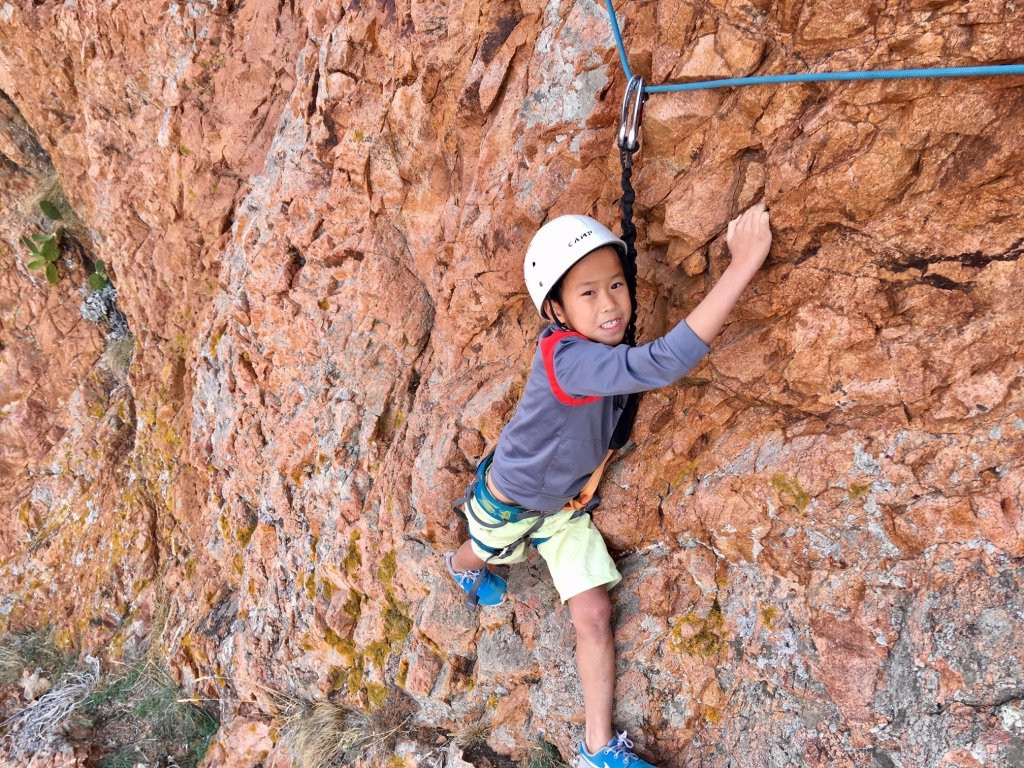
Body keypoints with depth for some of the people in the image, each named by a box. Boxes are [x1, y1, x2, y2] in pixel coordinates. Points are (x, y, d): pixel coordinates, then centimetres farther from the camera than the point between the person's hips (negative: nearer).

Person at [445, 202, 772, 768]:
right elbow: (662, 364, -60)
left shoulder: (604, 348, -19)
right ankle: (461, 565, 67)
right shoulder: (567, 359, -44)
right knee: (488, 556, 29)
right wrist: (742, 267, -63)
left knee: (594, 614, 3)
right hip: (507, 500, -5)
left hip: (565, 504, 6)